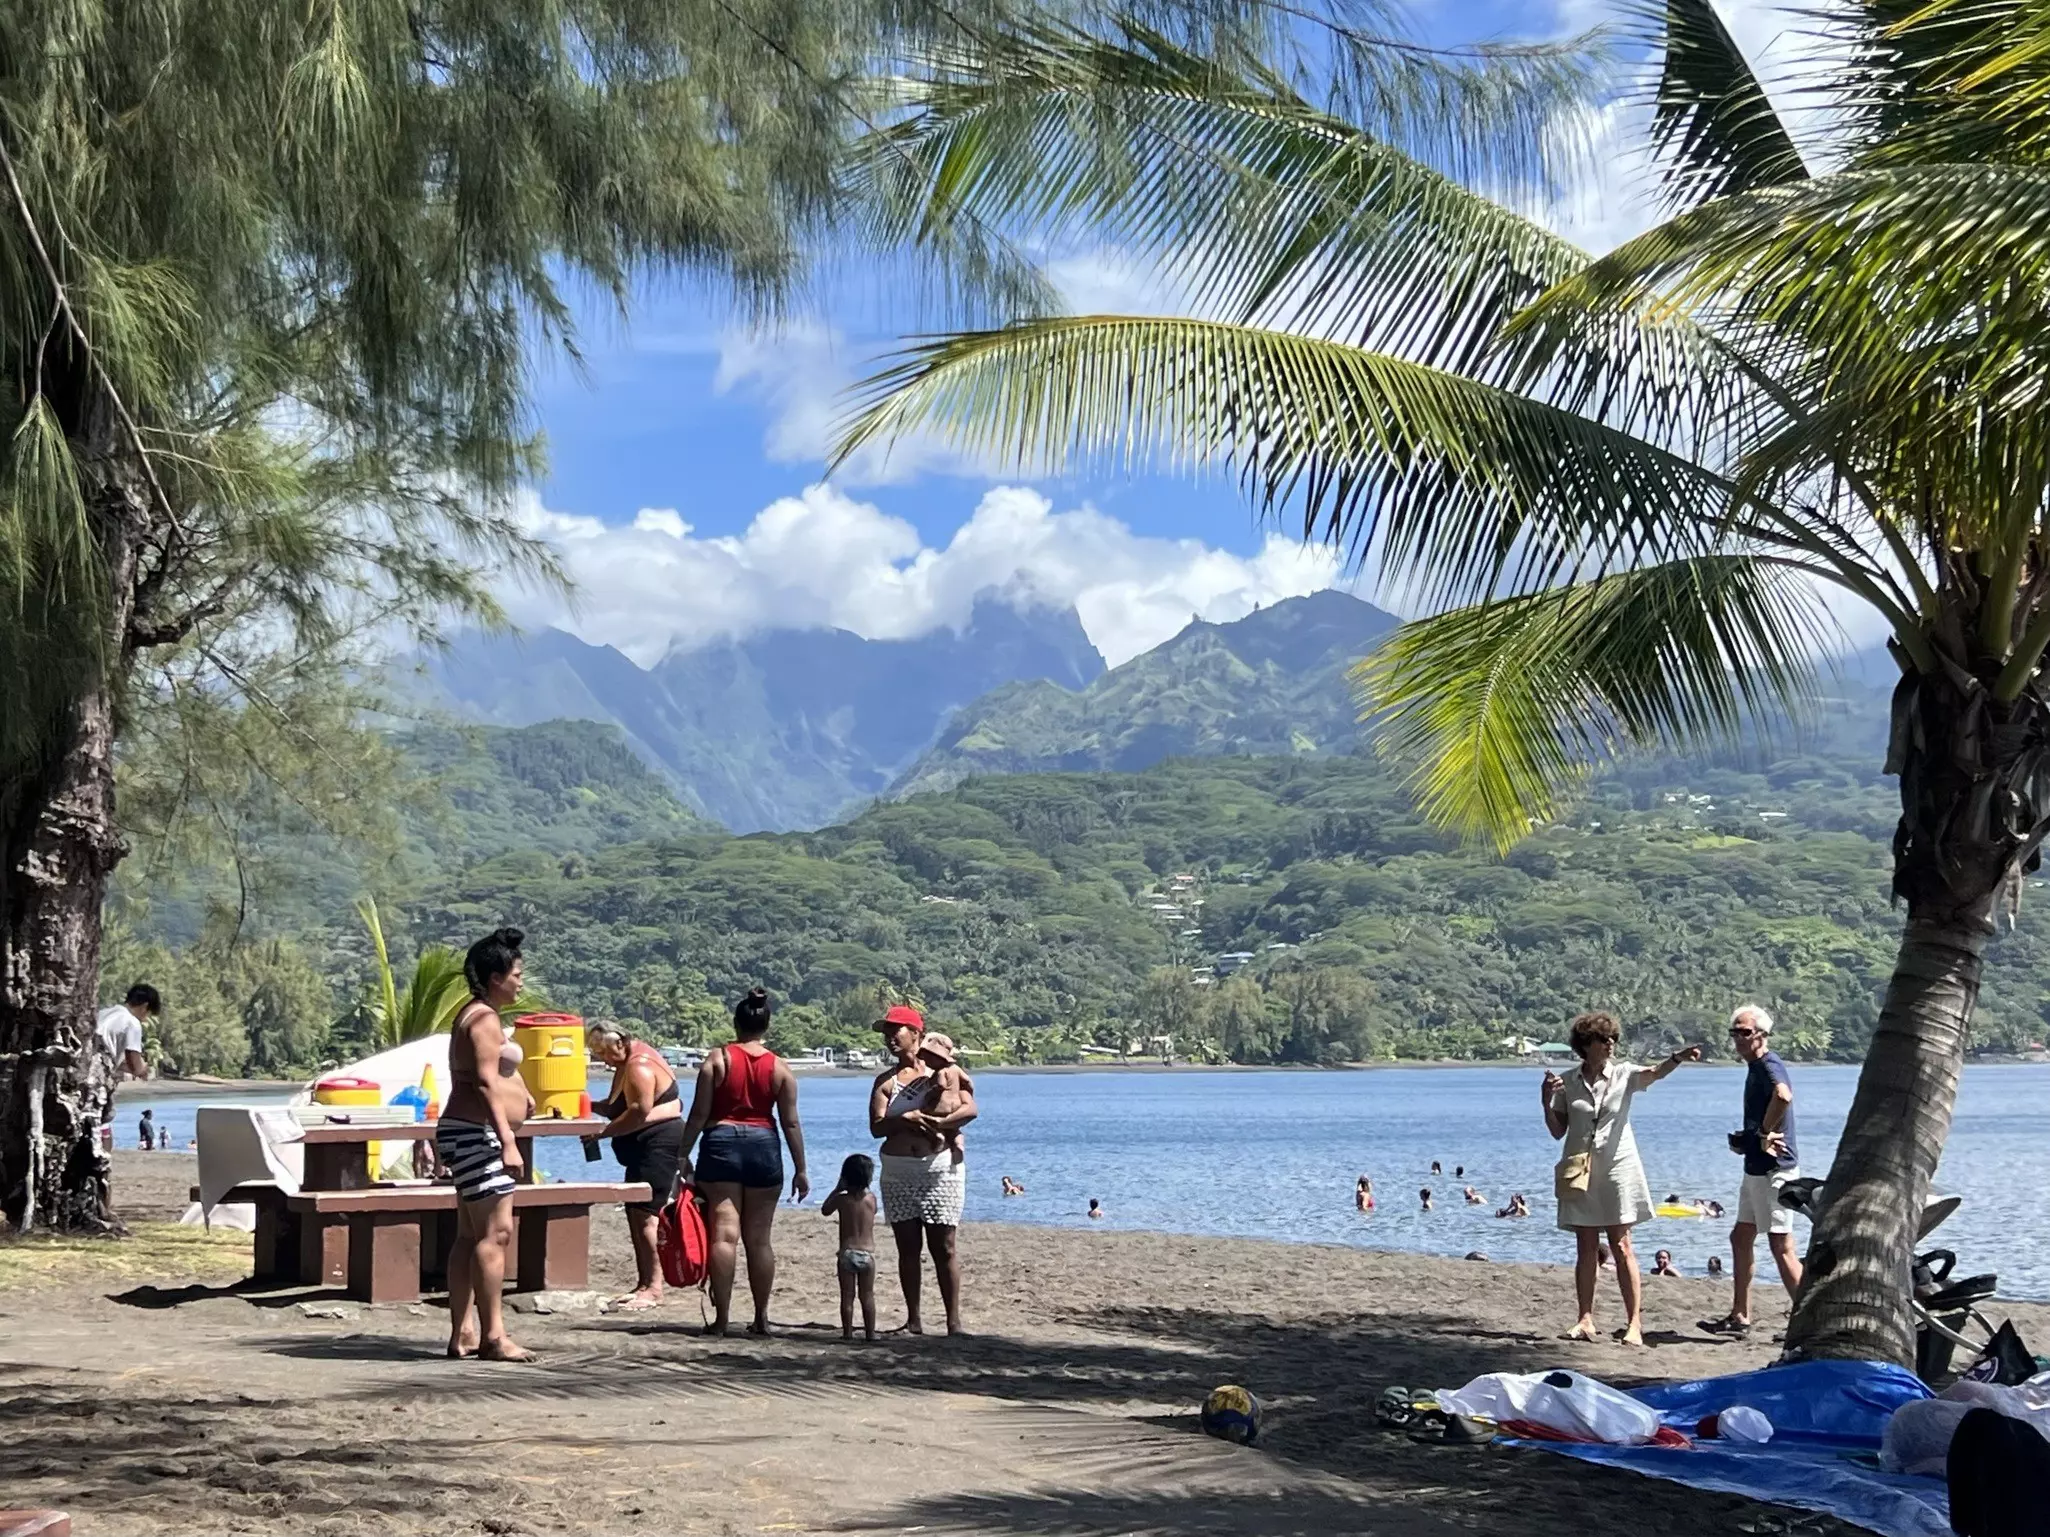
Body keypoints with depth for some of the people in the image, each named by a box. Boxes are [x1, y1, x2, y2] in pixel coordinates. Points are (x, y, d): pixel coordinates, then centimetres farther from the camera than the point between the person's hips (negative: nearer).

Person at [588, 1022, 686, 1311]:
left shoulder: (639, 1066, -16)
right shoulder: (628, 1063, 17)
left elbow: (638, 1114, -23)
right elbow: (618, 1106, 21)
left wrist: (602, 1132, -16)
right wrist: (591, 1106, 5)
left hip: (658, 1144, -11)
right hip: (646, 1149, 11)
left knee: (644, 1214, -15)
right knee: (637, 1214, 11)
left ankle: (653, 1288, -16)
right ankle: (644, 1284, 16)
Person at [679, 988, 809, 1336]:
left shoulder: (717, 1060, -2)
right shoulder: (780, 1069, 3)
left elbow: (699, 1114, -4)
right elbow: (790, 1122, 3)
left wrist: (683, 1155, 3)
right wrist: (800, 1170, 8)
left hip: (721, 1145, -2)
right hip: (764, 1147, 2)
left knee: (724, 1233, -4)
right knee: (759, 1238, 9)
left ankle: (721, 1318, -7)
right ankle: (761, 1318, 14)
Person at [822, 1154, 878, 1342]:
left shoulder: (841, 1199, -5)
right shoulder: (871, 1198, -1)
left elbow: (825, 1211, 14)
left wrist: (837, 1189, 18)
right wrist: (865, 1187, 23)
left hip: (847, 1253, -1)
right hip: (867, 1253, 1)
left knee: (847, 1296, 4)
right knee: (867, 1296, 7)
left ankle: (847, 1332, 4)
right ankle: (870, 1332, 8)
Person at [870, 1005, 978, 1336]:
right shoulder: (886, 1080, 10)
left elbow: (970, 1109, -11)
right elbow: (876, 1127, -3)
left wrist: (939, 1123, -24)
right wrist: (905, 1120, -20)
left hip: (940, 1168, -3)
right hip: (898, 1172, 3)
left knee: (944, 1247, -3)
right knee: (908, 1248, 6)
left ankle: (954, 1321, -2)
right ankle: (913, 1319, 12)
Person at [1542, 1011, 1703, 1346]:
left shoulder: (1624, 1075, 0)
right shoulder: (1567, 1083, 4)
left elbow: (1654, 1073, -21)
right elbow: (1558, 1132, 7)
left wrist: (1678, 1058, -42)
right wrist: (1546, 1102, -10)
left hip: (1618, 1170, -2)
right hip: (1581, 1173, 2)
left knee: (1621, 1247, -4)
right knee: (1586, 1249, 4)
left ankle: (1634, 1322, -5)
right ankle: (1586, 1320, 10)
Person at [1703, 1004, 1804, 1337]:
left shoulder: (1769, 1064, -15)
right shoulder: (1755, 1067, 16)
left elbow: (1783, 1095, -38)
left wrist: (1766, 1134, -25)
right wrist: (1742, 1140, 10)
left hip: (1774, 1169, -11)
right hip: (1756, 1168, 11)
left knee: (1781, 1247, -10)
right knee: (1741, 1238, 16)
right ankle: (1739, 1316, 23)